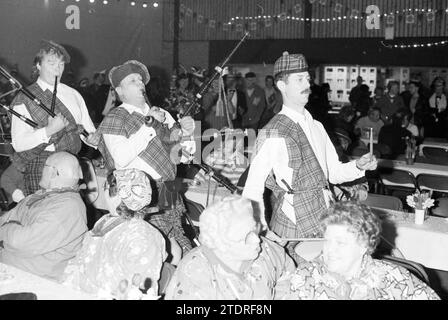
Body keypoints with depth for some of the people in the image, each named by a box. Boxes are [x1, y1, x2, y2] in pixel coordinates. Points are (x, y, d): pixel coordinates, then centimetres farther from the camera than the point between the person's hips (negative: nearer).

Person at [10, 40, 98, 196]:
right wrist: (48, 131, -23)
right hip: (39, 169, -4)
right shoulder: (24, 99, -2)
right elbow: (18, 144, -10)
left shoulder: (73, 94, 15)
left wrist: (93, 137, -4)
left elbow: (87, 127, 19)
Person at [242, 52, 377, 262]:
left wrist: (359, 166, -1)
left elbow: (333, 172, 17)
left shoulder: (316, 127, 10)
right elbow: (252, 192, -14)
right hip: (294, 232, -7)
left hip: (324, 226, 7)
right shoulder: (273, 135, -14)